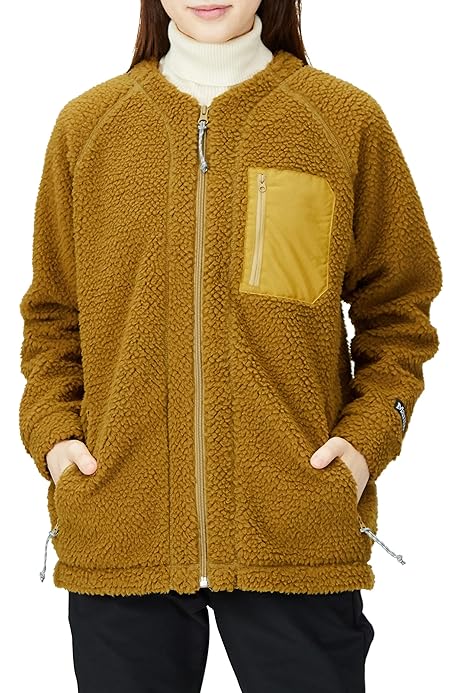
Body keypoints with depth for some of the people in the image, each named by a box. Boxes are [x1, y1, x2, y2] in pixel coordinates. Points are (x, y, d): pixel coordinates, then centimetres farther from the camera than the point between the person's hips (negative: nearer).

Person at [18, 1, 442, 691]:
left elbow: (397, 308, 10)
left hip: (299, 531, -1)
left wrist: (370, 432, -5)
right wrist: (51, 431, 0)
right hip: (119, 533, 1)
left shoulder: (348, 119, 5)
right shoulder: (85, 124, 9)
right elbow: (52, 312, 16)